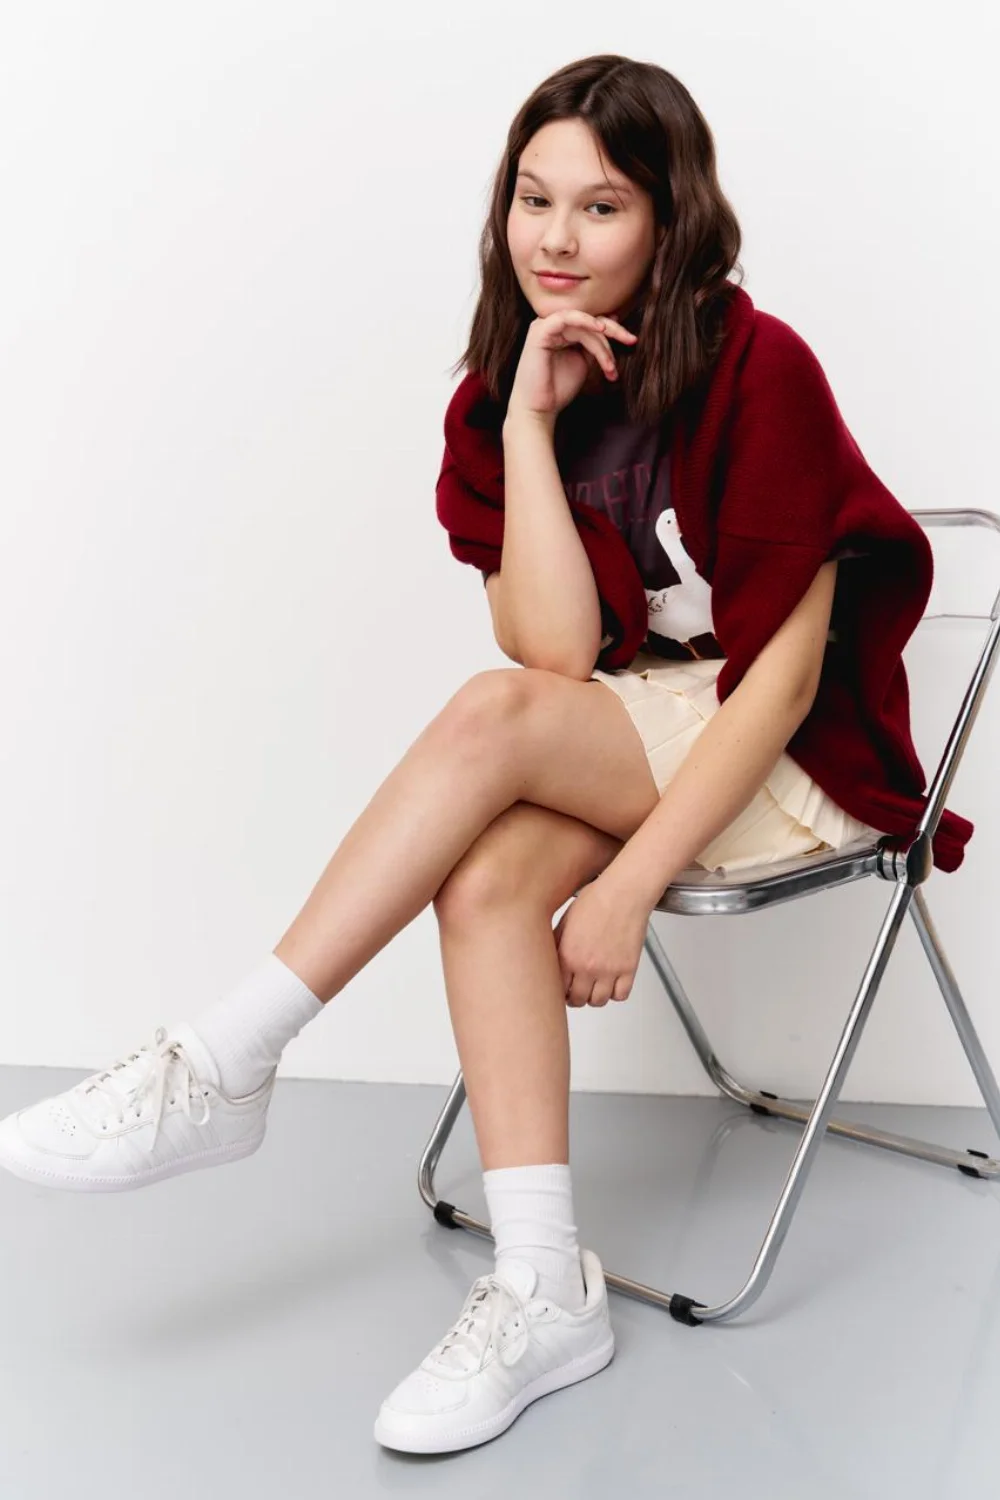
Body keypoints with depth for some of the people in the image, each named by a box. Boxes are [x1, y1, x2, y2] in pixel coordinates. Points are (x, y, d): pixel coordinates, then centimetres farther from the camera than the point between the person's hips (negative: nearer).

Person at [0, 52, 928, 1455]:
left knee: (494, 713, -29)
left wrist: (630, 883, -24)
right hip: (629, 756, 5)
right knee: (488, 878, -28)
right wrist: (530, 422, -19)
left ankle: (220, 1066, -23)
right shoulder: (505, 393, 1)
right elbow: (557, 651, -12)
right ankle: (544, 1289, -24)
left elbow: (786, 672, -17)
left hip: (788, 756, -4)